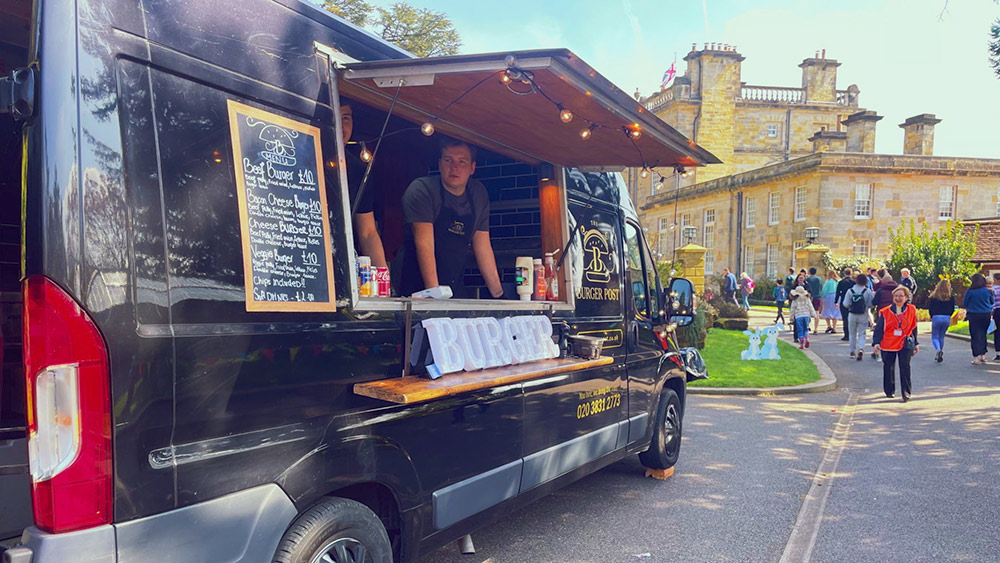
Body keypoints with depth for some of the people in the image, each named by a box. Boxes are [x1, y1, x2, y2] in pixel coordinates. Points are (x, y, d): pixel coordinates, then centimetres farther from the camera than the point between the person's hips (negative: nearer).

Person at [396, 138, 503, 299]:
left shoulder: (479, 194, 6)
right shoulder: (421, 189, -10)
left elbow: (483, 246, 9)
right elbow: (424, 244, -19)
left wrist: (498, 294, 5)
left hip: (456, 289, 5)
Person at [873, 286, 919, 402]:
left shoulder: (911, 310, 3)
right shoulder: (885, 312, -2)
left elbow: (914, 328, 13)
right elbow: (879, 329, -1)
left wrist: (916, 343, 15)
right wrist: (876, 342, -12)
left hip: (905, 344, 0)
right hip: (888, 344, 0)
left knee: (905, 367, -10)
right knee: (888, 368, 9)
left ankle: (906, 393, -3)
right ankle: (889, 391, 26)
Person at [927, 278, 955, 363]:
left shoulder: (934, 297, -5)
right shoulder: (951, 297, 1)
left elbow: (930, 308, 0)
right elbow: (952, 309, 6)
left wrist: (932, 317, 16)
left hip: (936, 317, -3)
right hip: (947, 318, 3)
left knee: (934, 337, 5)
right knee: (941, 337, 17)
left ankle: (938, 350, -23)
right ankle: (938, 355, 20)